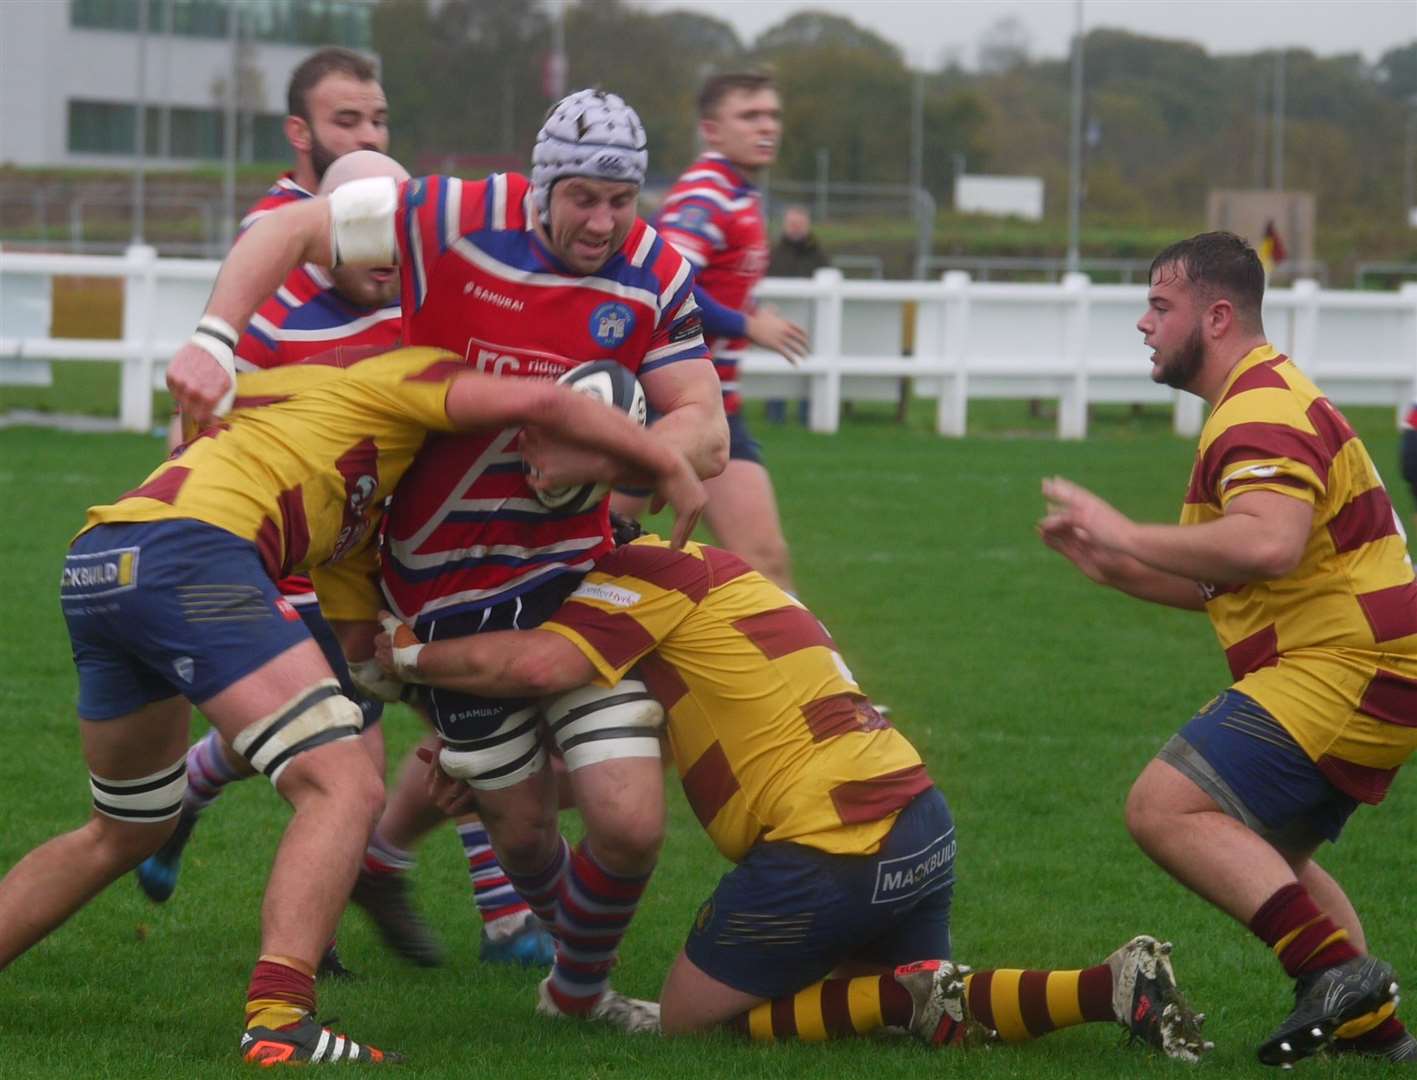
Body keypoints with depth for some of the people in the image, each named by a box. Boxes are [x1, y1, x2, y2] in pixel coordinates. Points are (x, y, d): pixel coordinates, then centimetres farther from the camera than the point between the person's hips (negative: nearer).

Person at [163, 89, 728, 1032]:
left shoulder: (656, 277, -6)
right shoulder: (454, 221, -14)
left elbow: (706, 436, -8)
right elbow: (291, 229, -4)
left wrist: (602, 454, -27)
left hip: (578, 576, 2)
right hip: (451, 589, -2)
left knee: (630, 826, -6)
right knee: (522, 828, 7)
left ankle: (582, 989, 24)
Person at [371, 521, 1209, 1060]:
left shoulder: (644, 574, -7)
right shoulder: (696, 571, 23)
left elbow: (538, 664, -24)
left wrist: (410, 654, -9)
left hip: (832, 849, -9)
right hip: (921, 826, 9)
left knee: (692, 1019, 7)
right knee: (938, 1000, 27)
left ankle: (906, 998, -8)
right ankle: (1115, 986, 4)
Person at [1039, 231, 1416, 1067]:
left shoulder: (1260, 415, -14)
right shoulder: (1265, 402, 22)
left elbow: (1267, 545, -34)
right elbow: (1220, 585, 24)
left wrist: (1128, 534, -23)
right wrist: (1111, 565, 11)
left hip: (1342, 672, -11)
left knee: (1165, 807, -18)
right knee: (1264, 858, 23)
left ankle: (1338, 971, -25)